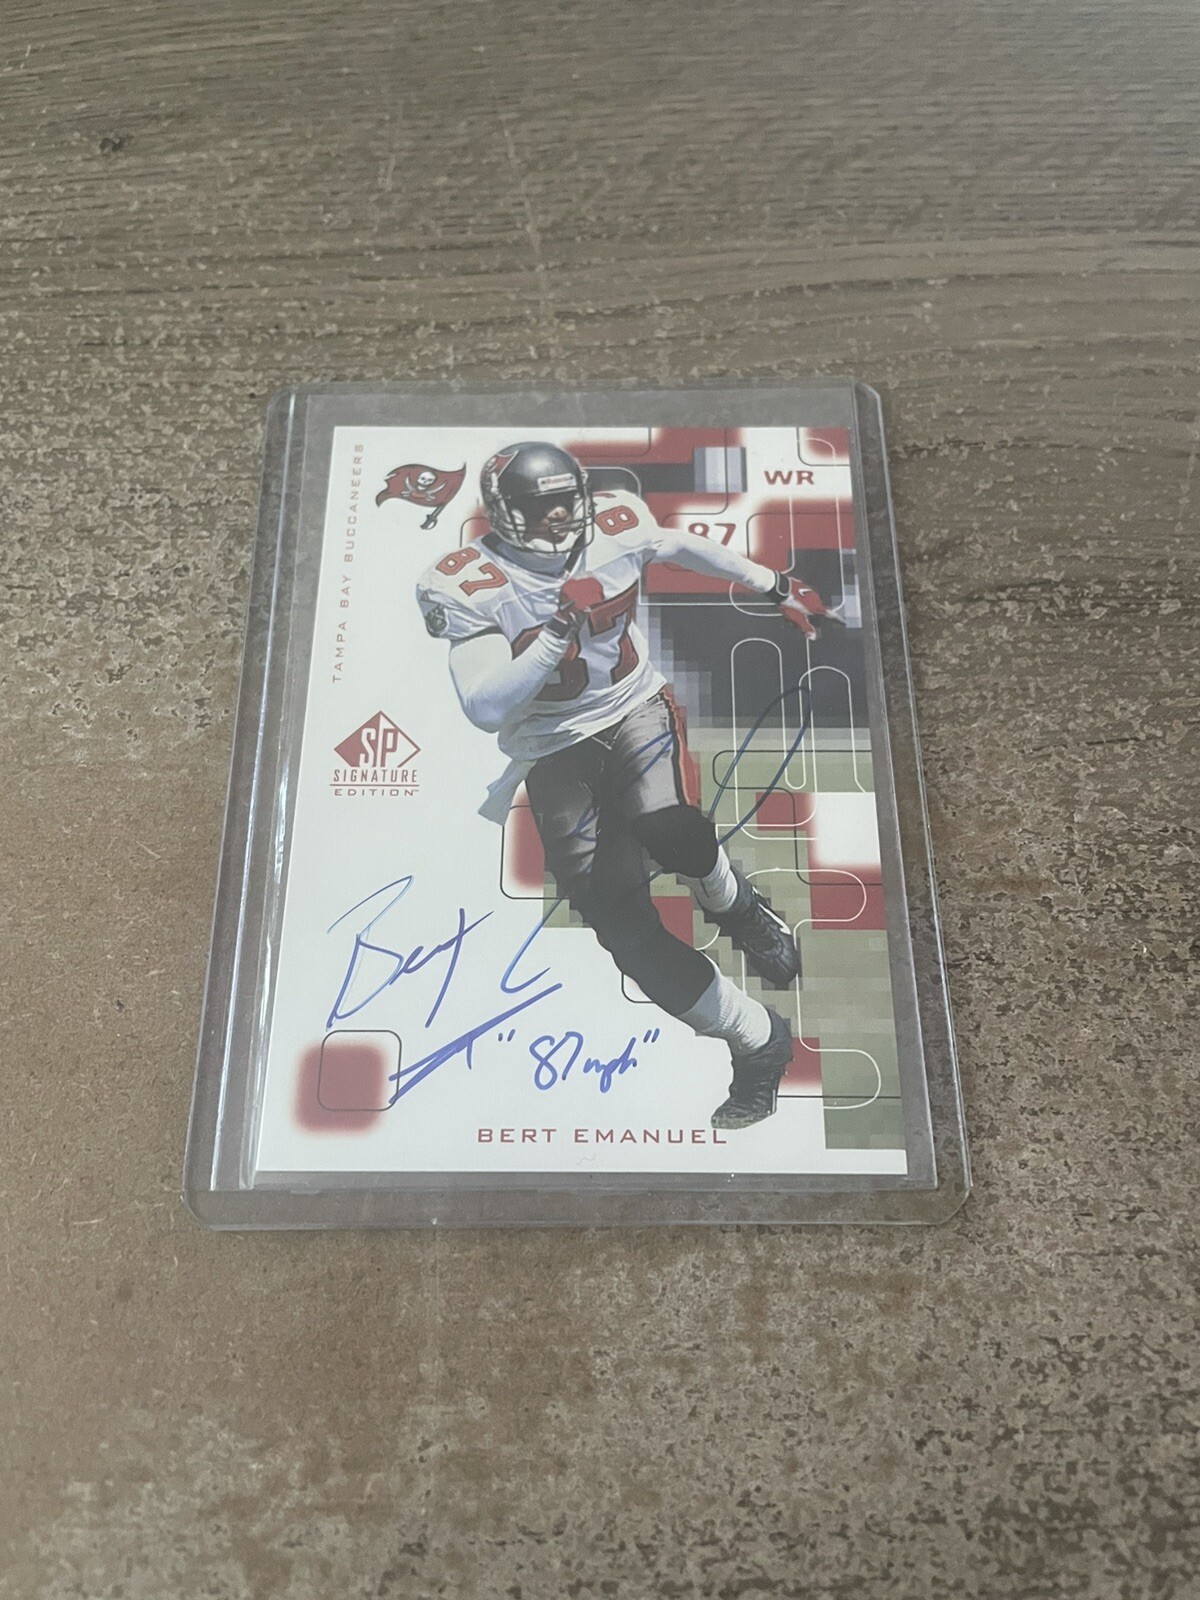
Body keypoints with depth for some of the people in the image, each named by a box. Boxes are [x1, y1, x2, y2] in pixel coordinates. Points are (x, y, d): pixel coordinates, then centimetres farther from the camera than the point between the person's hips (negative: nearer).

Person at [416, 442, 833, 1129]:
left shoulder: (615, 526, -5)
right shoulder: (469, 587, -15)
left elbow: (686, 547, 17)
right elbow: (486, 710, -23)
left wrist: (777, 587, 25)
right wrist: (561, 629, -31)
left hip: (635, 710, 1)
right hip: (555, 755, 0)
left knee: (671, 833, -32)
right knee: (621, 922, -9)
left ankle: (734, 902, 6)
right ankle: (758, 1039, 5)